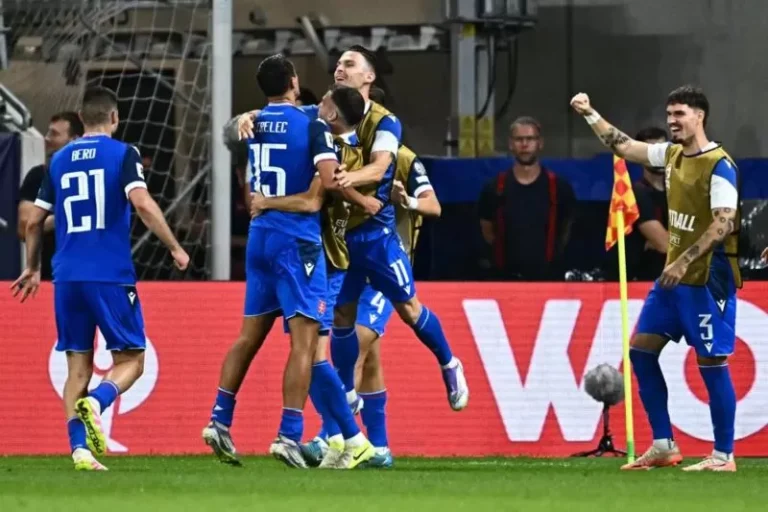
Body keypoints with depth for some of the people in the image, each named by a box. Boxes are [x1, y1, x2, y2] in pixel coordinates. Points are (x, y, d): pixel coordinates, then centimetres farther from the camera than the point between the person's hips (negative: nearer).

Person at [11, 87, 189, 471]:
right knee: (130, 358, 6)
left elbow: (34, 220, 16)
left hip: (67, 277, 4)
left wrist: (32, 269, 30)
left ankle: (80, 448, -4)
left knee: (78, 365, 9)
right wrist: (175, 248, -6)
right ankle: (96, 402, -24)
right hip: (111, 277, -4)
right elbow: (142, 203, -15)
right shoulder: (122, 154, -1)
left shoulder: (59, 160, 13)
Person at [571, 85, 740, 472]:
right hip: (675, 276, 9)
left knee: (711, 363, -5)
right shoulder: (672, 154, 9)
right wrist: (591, 115, 17)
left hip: (708, 279, -9)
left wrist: (685, 261, -27)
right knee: (641, 350, 8)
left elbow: (723, 224, -22)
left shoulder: (719, 165, -15)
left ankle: (723, 455, 2)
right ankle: (663, 446, 13)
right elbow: (624, 147, 22)